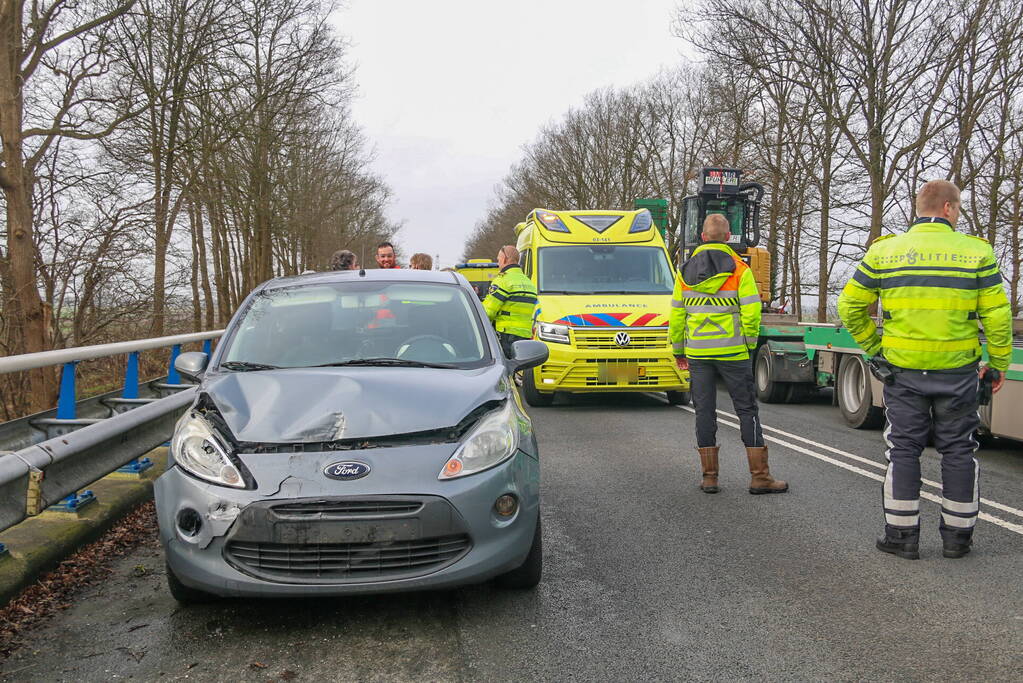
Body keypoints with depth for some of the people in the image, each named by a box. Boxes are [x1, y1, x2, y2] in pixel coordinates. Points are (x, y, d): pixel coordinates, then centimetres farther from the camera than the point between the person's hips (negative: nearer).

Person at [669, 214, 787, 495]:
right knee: (747, 410, 4)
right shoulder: (739, 270, -5)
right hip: (732, 351, -3)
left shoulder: (686, 271, 6)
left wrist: (678, 349, 16)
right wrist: (749, 344, 3)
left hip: (697, 353, 3)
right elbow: (751, 311, -10)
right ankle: (759, 476, 6)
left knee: (704, 411, 8)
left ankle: (709, 477, 10)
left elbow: (676, 314, 8)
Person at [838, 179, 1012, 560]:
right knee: (958, 450, 12)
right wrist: (998, 364, 7)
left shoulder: (884, 252, -1)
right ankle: (957, 536, 21)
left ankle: (902, 535, 12)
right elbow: (997, 315, -3)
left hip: (902, 371, 0)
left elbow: (850, 306, 1)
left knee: (903, 449, 8)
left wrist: (873, 347, 11)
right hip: (958, 371, 0)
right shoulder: (976, 252, -3)